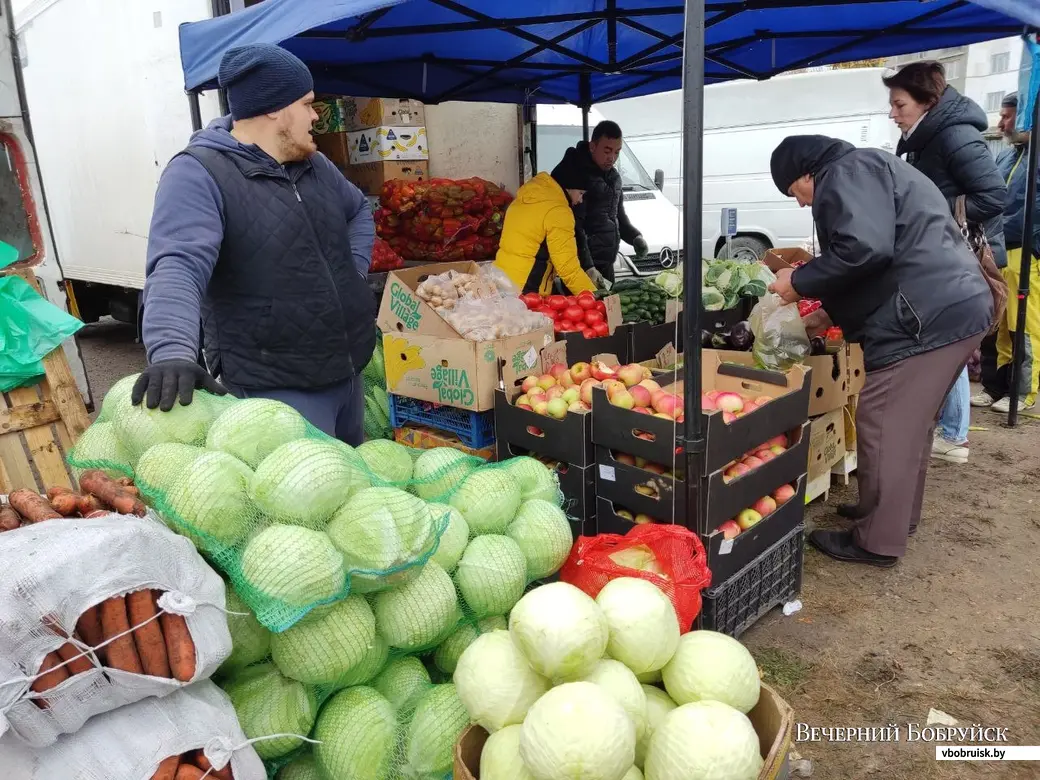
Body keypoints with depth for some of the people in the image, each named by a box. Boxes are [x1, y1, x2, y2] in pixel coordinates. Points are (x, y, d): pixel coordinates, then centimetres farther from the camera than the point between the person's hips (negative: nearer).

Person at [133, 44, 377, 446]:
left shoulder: (313, 164, 10)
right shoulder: (198, 175, -15)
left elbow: (358, 212, 27)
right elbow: (178, 267, -29)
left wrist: (352, 276, 10)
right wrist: (173, 352, -46)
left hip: (348, 372, 8)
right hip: (278, 389, -8)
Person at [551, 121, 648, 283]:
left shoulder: (613, 176, 14)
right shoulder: (572, 173, -15)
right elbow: (572, 227, -21)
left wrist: (634, 236, 9)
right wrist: (587, 266, -26)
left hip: (606, 263, 9)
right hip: (581, 265, -9)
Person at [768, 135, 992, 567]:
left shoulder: (845, 174, -7)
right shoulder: (870, 169, 26)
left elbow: (863, 249, -23)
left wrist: (800, 282, -11)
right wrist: (830, 312, 24)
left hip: (927, 317, -11)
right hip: (958, 307, 11)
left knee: (883, 428, -3)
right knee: (909, 423, 20)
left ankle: (877, 541, 8)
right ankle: (898, 515, 34)